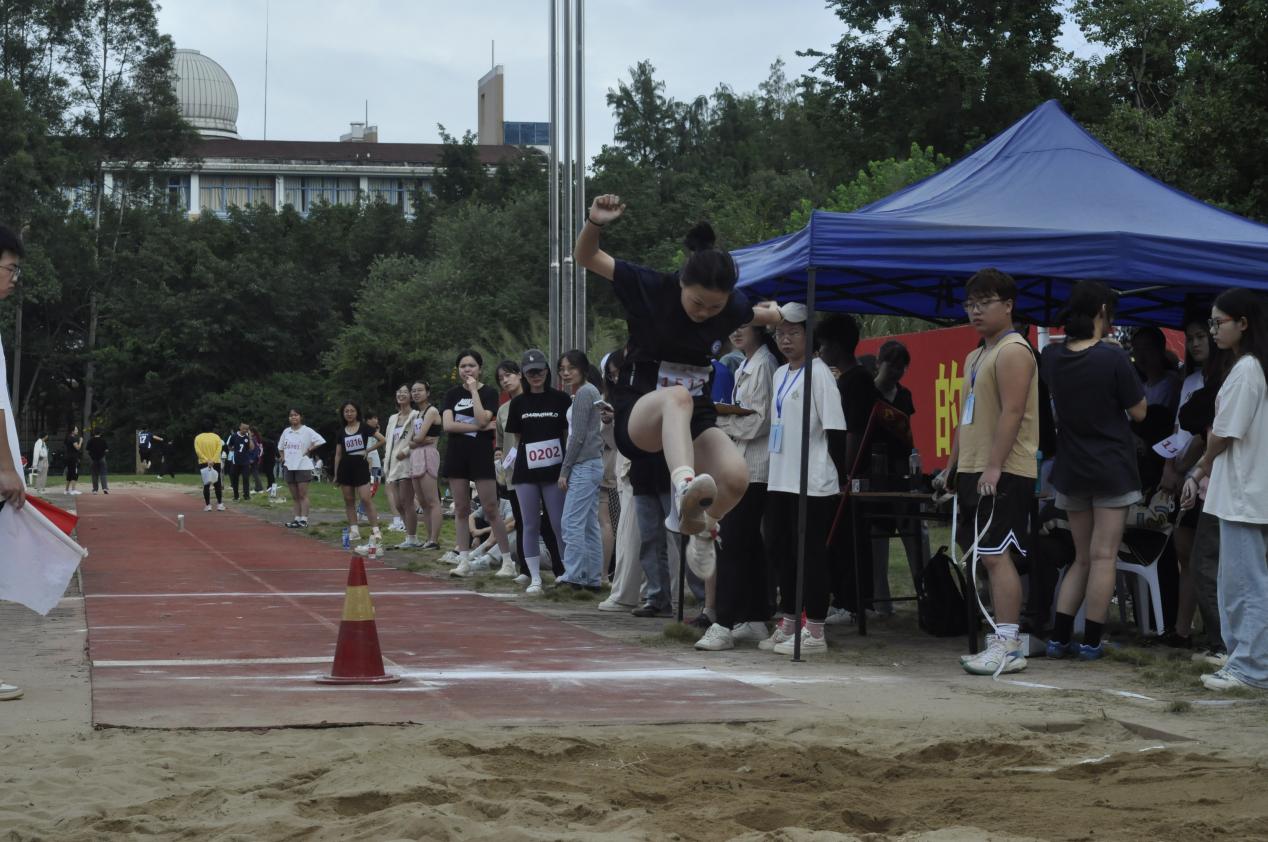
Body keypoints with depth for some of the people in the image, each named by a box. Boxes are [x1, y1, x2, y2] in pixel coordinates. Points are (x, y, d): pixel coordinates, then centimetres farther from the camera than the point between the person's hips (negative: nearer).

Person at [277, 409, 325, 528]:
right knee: (295, 496, 8)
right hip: (289, 467, 5)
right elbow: (280, 447, 24)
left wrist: (309, 450, -10)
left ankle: (304, 520, -6)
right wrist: (283, 459, 12)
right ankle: (297, 518, 12)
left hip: (303, 466, -5)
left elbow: (320, 441, -14)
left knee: (303, 495, -6)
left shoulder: (307, 431, -6)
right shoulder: (286, 432, 11)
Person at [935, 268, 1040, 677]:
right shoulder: (974, 357, 21)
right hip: (973, 472, 10)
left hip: (1003, 474, -10)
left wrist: (994, 467, -24)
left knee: (996, 554, -13)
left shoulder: (1013, 352, -10)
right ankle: (1003, 638, 13)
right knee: (989, 556, 9)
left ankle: (1008, 646, -12)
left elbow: (1012, 413, -19)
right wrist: (952, 466, 22)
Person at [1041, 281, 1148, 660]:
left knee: (1082, 558, 14)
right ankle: (1091, 641, 0)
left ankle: (1059, 637, 8)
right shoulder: (1113, 358, -15)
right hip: (1112, 469, -5)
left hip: (1071, 471, 5)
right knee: (1103, 557, 0)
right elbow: (1138, 412, -7)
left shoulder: (1052, 356, 0)